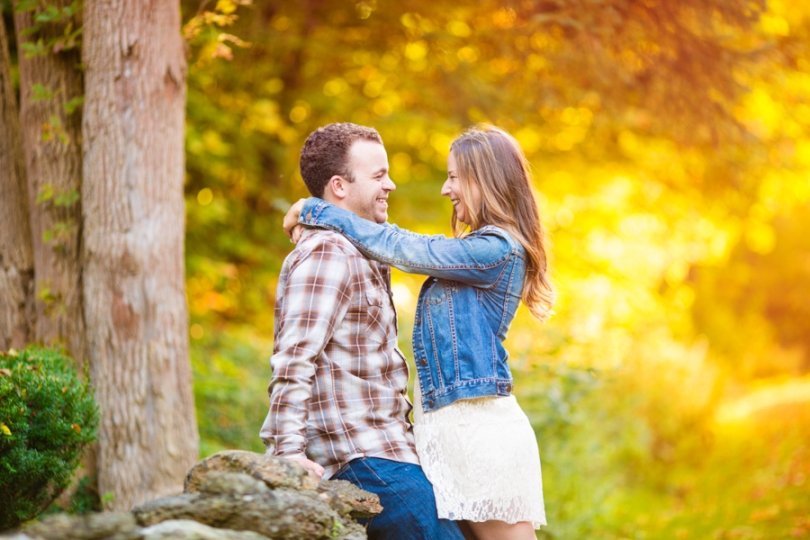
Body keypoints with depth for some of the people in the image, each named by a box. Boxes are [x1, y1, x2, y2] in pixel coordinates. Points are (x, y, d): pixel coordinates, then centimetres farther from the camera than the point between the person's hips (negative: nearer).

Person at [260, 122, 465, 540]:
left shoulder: (359, 255, 21)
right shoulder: (326, 254, -13)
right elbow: (293, 360, -23)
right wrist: (289, 451, -30)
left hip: (381, 453, 10)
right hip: (364, 459, -10)